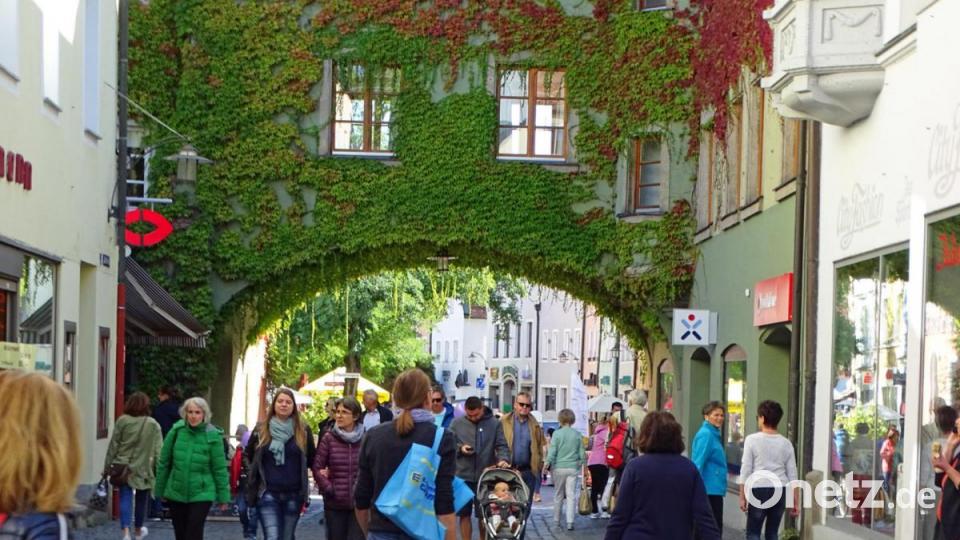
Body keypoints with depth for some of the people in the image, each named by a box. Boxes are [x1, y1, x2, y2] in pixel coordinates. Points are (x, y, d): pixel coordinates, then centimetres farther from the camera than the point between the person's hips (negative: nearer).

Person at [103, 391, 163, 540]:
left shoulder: (122, 421, -4)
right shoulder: (153, 424, -5)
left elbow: (113, 445, -1)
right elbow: (158, 450, -6)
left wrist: (107, 467, 6)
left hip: (123, 467, 0)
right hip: (143, 468, 1)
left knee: (125, 498, -5)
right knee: (141, 500, 17)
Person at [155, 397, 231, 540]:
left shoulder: (212, 436, -9)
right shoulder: (176, 431, -3)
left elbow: (220, 469, -5)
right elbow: (163, 463, 5)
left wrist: (223, 496, -3)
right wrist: (160, 491, 9)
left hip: (201, 495, -3)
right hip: (176, 493, 3)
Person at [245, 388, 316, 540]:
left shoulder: (303, 430, 2)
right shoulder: (261, 429, 2)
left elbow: (311, 459, 11)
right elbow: (249, 455, 16)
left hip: (293, 494, 1)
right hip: (268, 494, -1)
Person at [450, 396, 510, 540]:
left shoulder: (494, 424, 2)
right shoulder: (457, 423, 4)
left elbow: (502, 445, -1)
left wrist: (503, 459, -20)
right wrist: (460, 448, -12)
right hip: (463, 476, 1)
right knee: (464, 513, 4)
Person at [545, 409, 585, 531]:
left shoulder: (557, 433, -7)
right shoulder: (577, 435, 1)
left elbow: (552, 452, -10)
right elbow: (582, 453, 5)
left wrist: (547, 464, -3)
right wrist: (580, 463, 20)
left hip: (559, 467, -1)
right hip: (573, 467, 1)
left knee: (558, 495, 11)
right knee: (571, 495, 2)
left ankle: (556, 520, 19)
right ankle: (570, 522, -5)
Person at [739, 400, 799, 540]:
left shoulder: (752, 439, -4)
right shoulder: (786, 443, 7)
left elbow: (746, 470, -5)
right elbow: (792, 475, 7)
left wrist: (742, 497, 1)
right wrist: (796, 502, 12)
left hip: (760, 490, -4)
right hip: (780, 491, 4)